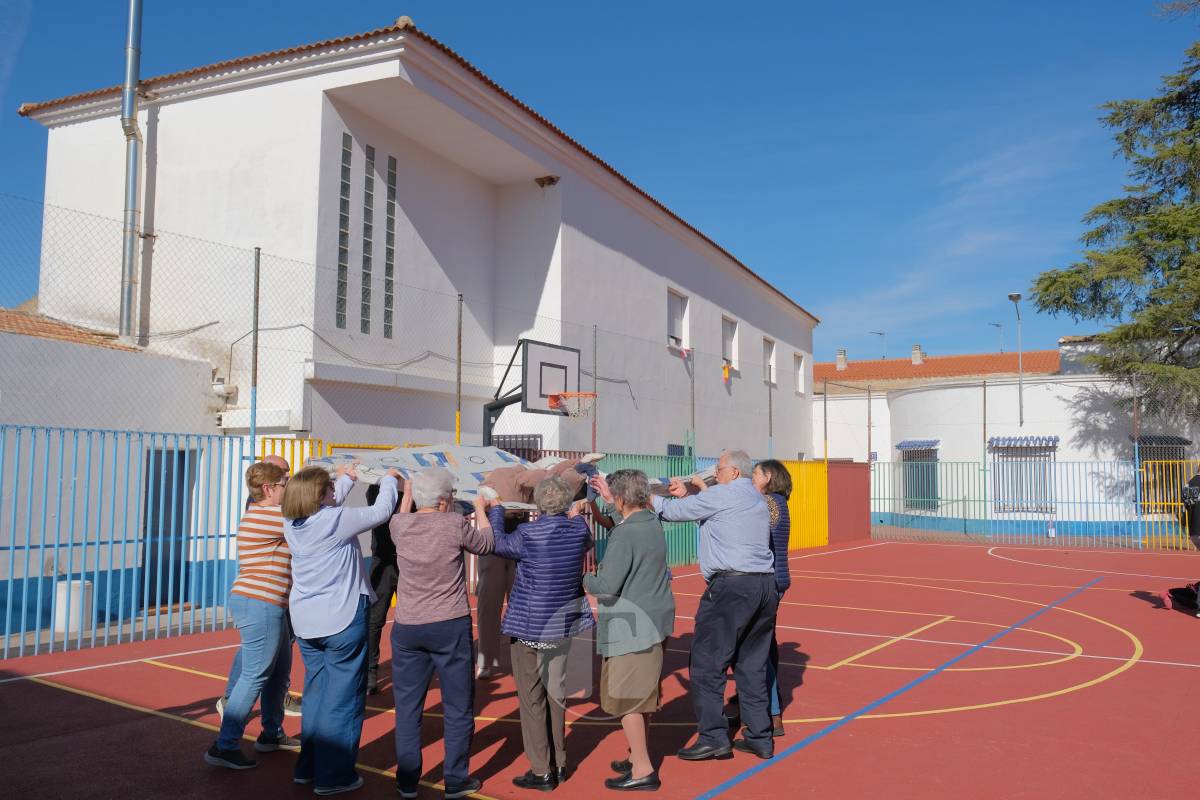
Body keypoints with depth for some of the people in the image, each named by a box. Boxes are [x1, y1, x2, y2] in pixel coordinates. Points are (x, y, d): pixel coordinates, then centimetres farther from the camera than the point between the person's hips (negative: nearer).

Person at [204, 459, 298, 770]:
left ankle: (272, 733, 31)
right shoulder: (270, 515, -16)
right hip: (260, 605, -11)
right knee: (254, 676, -5)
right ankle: (224, 747, 1)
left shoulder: (261, 514, 15)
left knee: (280, 671, 19)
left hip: (265, 605, 11)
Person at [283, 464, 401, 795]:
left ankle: (308, 766, 27)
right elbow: (381, 511, -8)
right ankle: (334, 776, 7)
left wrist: (348, 477, 33)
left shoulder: (291, 524, 2)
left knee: (315, 692, 19)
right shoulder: (336, 520, -18)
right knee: (343, 698, 2)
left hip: (306, 621, 8)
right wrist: (389, 479, 10)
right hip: (343, 619, -7)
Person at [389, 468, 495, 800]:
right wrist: (480, 509, 21)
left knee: (407, 707, 14)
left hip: (407, 628, 3)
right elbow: (486, 544, 6)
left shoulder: (400, 525, -4)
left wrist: (407, 498, 38)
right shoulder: (455, 524, -13)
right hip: (450, 627, -3)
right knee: (458, 707, 10)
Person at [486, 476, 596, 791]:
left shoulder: (528, 534, -19)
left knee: (532, 699, 7)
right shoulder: (579, 529, -8)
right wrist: (575, 516, 29)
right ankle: (559, 764, 27)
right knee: (556, 694, 19)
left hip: (530, 628, -5)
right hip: (564, 625, 5)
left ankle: (541, 771, 13)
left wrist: (495, 511, 16)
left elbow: (499, 544, 1)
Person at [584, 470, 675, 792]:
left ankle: (643, 771, 8)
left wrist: (581, 579, -4)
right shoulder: (653, 523, 5)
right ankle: (637, 757, 32)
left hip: (632, 629, -9)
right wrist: (610, 501, 30)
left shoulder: (623, 535, -21)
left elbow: (608, 585, -21)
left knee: (625, 699, 2)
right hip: (655, 622, 9)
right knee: (642, 694, 19)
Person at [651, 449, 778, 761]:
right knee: (752, 664, 14)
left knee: (707, 663, -2)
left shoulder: (722, 495, -5)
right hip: (765, 584, 9)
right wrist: (686, 496, 22)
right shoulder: (758, 499, 20)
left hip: (731, 585, -8)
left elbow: (675, 511, 0)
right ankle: (759, 738, 18)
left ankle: (713, 737, -1)